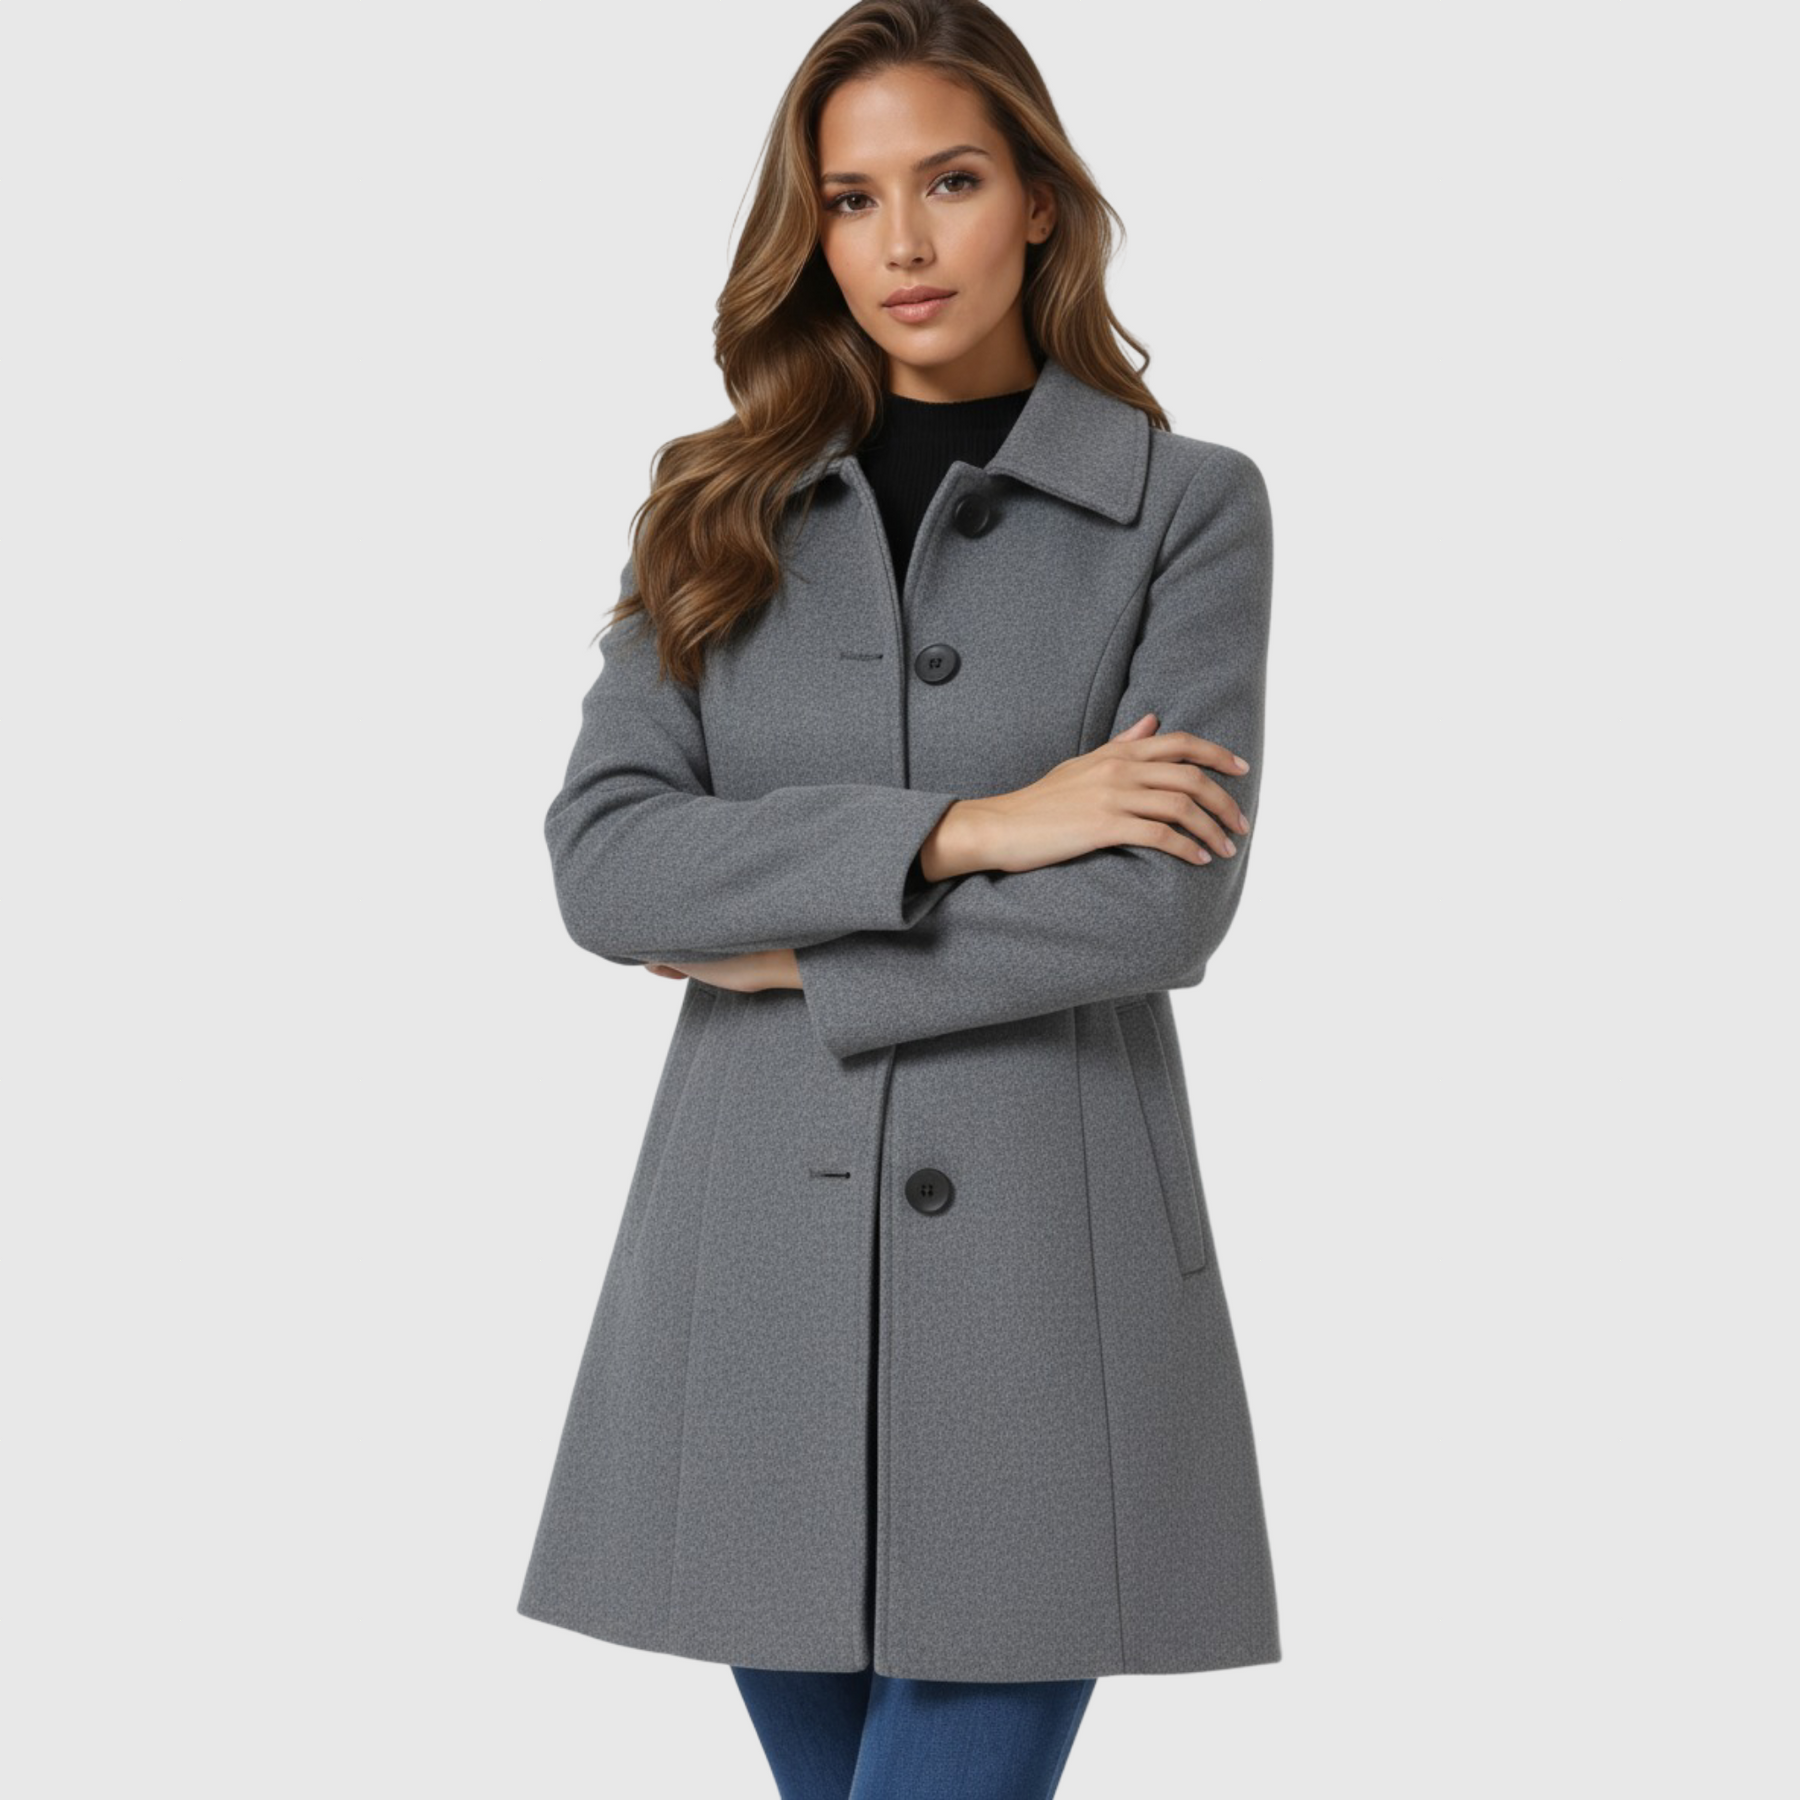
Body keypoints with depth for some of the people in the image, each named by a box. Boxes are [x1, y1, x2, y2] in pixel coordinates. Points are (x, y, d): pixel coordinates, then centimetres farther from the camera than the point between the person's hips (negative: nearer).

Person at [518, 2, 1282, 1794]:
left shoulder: (1185, 504, 1)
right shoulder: (716, 513, 9)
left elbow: (1170, 901, -12)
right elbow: (602, 859, -5)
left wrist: (786, 959, -8)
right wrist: (959, 828, -14)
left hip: (1043, 1258, -3)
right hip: (760, 1259, 3)